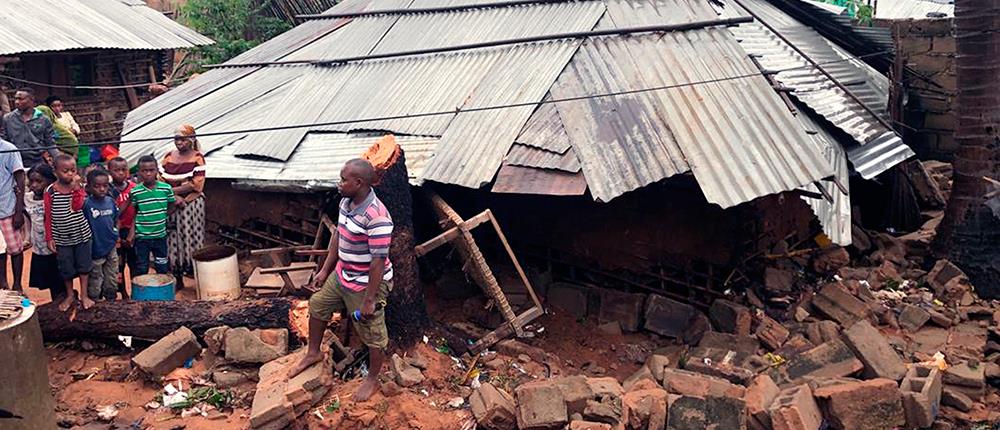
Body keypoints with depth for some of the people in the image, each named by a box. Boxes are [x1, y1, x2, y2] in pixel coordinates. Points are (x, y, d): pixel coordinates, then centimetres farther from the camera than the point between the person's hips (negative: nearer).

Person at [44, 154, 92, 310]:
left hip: (81, 234, 1)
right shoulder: (50, 191, -7)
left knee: (83, 265, 9)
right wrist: (49, 238, -3)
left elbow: (77, 206, -19)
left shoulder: (78, 186, -4)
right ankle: (70, 295, 28)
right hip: (62, 237, -1)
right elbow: (48, 216, -3)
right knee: (66, 268, 11)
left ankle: (84, 295, 22)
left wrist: (76, 187, -24)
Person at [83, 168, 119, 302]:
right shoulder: (86, 204, -16)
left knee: (112, 283, 17)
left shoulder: (111, 201, -1)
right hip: (95, 249, -4)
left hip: (111, 248, 4)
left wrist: (115, 234, 0)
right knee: (95, 283, 10)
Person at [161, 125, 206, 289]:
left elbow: (196, 184, -11)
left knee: (191, 239, 0)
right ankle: (177, 278, 14)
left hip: (192, 205, -4)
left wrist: (173, 190, -12)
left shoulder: (197, 158, -3)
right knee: (173, 240, 5)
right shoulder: (169, 157, 9)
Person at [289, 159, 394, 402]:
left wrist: (370, 299, -22)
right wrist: (325, 269, 14)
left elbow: (379, 262, -28)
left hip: (366, 285, -9)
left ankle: (373, 379, 33)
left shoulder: (376, 218, -32)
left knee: (372, 334, 11)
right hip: (341, 275, 9)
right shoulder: (346, 202, -4)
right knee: (317, 306, 25)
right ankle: (313, 353, 49)